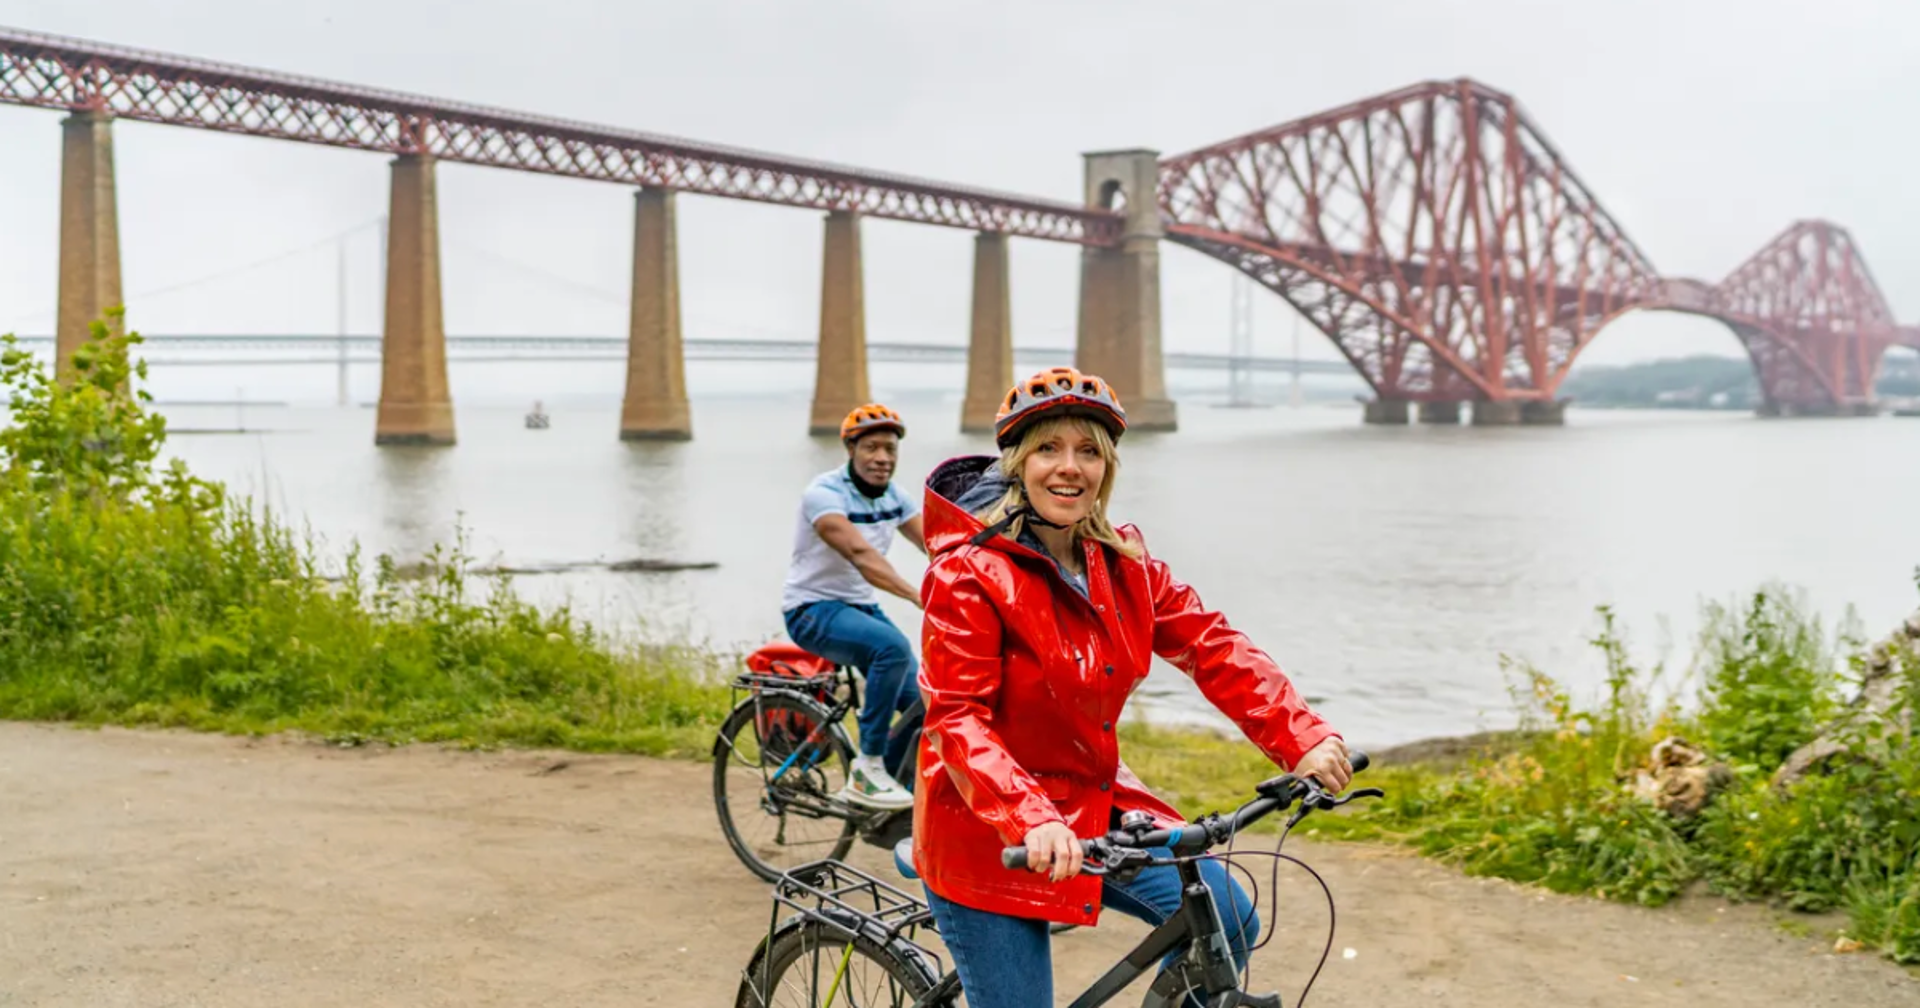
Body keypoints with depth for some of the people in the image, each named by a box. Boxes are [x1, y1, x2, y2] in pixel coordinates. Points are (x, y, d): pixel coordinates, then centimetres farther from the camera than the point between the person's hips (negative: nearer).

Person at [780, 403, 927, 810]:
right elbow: (861, 554, -34)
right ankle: (867, 771, -24)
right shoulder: (825, 493, -20)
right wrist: (919, 596, -47)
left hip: (862, 607, 7)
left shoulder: (895, 497, 2)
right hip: (813, 610, -7)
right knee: (893, 646, -34)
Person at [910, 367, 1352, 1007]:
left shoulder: (1123, 563, 2)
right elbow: (957, 721, -24)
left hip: (1092, 804, 6)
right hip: (989, 833, -6)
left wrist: (1301, 738, -17)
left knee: (1225, 920, -10)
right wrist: (1031, 821, -39)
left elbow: (1211, 645, -3)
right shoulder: (969, 573, -18)